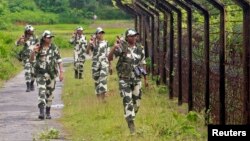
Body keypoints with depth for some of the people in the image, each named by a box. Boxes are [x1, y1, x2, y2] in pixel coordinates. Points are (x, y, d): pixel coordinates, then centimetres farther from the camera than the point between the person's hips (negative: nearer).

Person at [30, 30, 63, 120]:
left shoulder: (54, 48, 1)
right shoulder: (38, 48, -1)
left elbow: (59, 61, 2)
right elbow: (31, 59, -3)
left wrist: (61, 73, -4)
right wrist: (34, 52, -22)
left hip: (51, 73, 2)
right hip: (41, 73, -2)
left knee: (49, 93, 9)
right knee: (41, 91, -15)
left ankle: (48, 112, 22)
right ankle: (41, 112, -22)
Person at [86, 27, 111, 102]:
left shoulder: (105, 43, 7)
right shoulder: (93, 43, 4)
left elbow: (108, 54, 12)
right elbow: (87, 51, -9)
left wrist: (110, 65, 13)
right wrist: (90, 43, -21)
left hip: (104, 63, -1)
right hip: (95, 64, 1)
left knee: (103, 79, -18)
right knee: (97, 81, 8)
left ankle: (103, 98, -24)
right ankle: (98, 97, 20)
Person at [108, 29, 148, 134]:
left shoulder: (140, 49, 1)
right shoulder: (122, 47, -12)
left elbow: (142, 64, 11)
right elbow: (109, 58, -19)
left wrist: (145, 78, 11)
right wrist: (114, 47, -36)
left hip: (136, 79, 4)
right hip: (124, 79, -4)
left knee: (136, 102, 10)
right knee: (127, 101, -10)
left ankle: (130, 117, 35)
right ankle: (131, 124, -8)